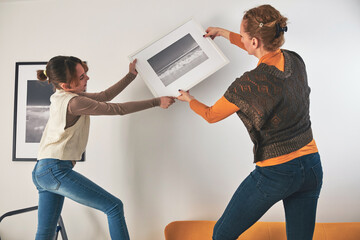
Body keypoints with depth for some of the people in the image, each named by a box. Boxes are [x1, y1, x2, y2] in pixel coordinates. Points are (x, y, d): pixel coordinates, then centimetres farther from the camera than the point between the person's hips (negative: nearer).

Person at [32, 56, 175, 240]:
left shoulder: (62, 97, 12)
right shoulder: (74, 102, -16)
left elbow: (103, 96, 20)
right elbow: (118, 109, -11)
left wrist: (131, 75, 23)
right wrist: (157, 102, -3)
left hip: (41, 172, 10)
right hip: (56, 170, -10)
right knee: (114, 207, -6)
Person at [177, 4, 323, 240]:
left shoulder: (249, 84, -22)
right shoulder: (295, 60, -2)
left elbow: (211, 115, -2)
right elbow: (264, 49, 22)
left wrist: (189, 99, 19)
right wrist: (224, 33, 32)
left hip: (275, 174, -7)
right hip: (312, 168, 7)